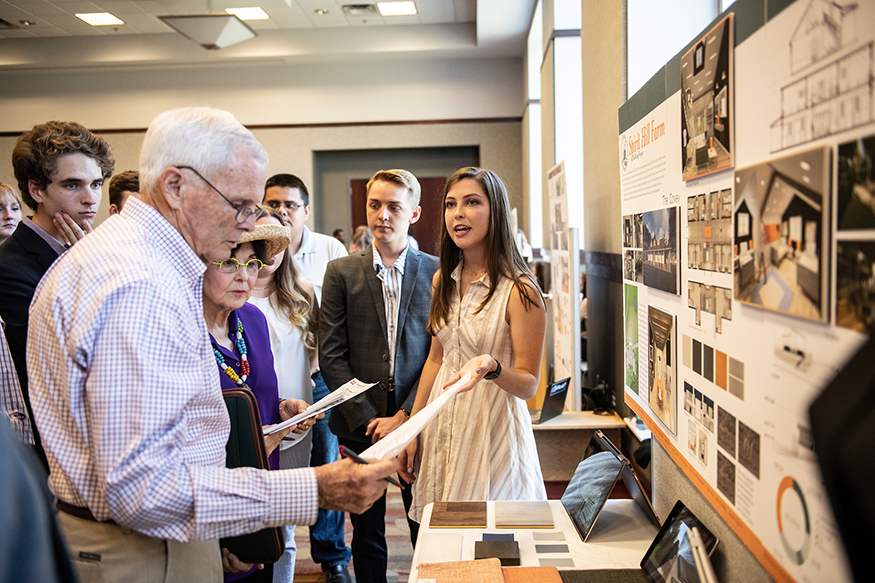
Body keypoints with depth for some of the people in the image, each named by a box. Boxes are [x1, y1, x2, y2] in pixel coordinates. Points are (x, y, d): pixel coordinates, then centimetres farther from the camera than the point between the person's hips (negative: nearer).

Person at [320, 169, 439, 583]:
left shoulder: (437, 272, 1)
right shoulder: (342, 272, 3)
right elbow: (331, 355, -1)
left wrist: (404, 417, -9)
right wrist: (367, 419, -8)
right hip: (361, 426, 1)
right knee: (366, 534, 12)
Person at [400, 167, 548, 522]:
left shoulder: (519, 290, -16)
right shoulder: (444, 280, 4)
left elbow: (528, 386, -12)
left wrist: (491, 367, -33)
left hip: (492, 430, -5)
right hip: (442, 423, 6)